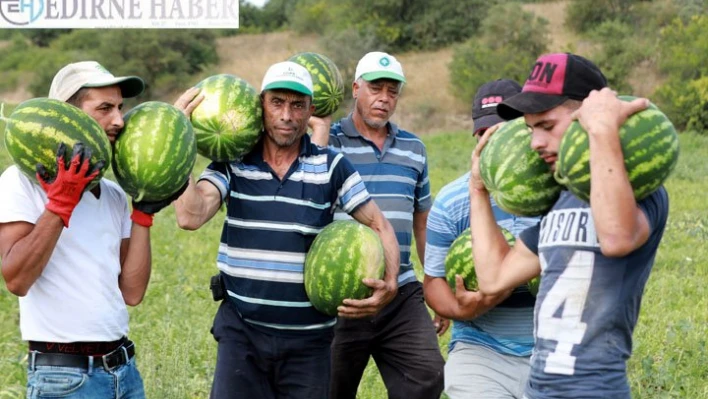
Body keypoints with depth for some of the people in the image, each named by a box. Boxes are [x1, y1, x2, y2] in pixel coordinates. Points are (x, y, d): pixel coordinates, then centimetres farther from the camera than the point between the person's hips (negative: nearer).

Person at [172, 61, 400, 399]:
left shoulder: (331, 168, -1)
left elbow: (378, 225, 2)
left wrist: (389, 283, -15)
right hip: (241, 332, 0)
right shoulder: (232, 164, -2)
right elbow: (191, 216, -17)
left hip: (308, 337, 1)